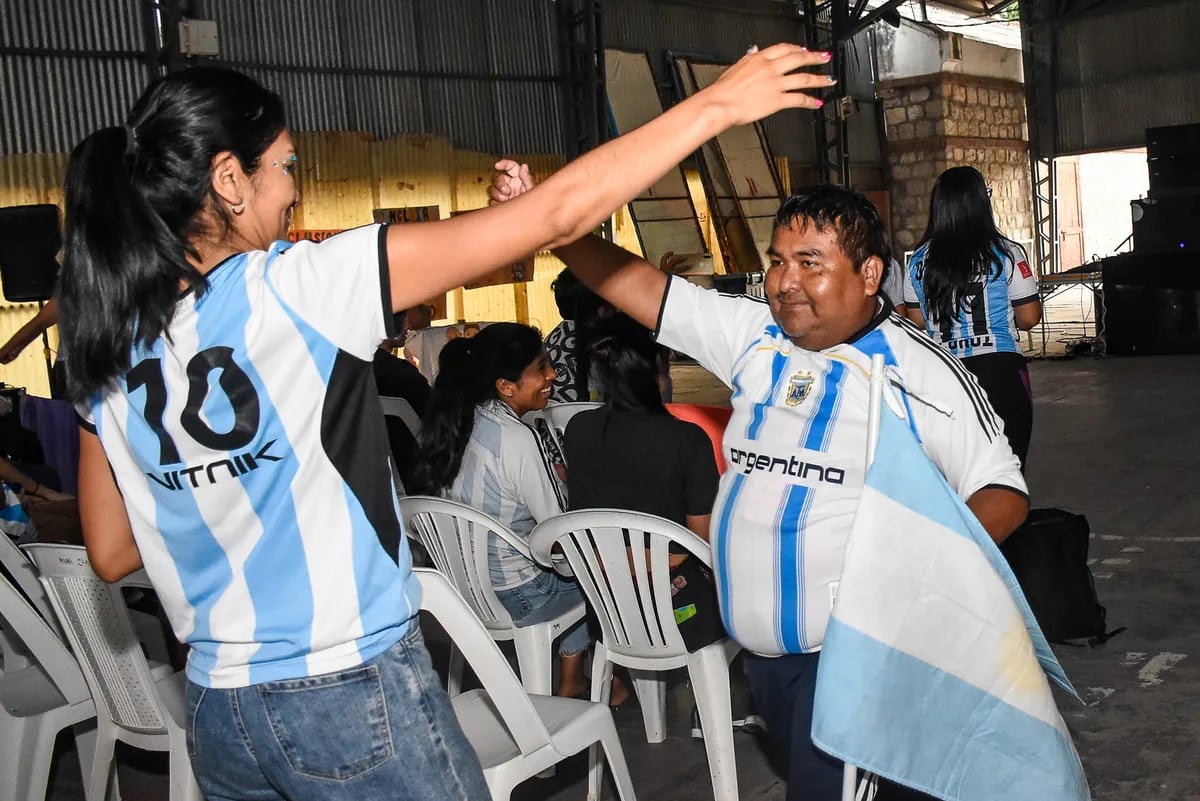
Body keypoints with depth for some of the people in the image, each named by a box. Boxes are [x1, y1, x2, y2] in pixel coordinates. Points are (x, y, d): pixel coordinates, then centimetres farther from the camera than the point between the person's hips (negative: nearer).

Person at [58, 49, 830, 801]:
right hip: (355, 693, -6)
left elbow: (112, 554, 8)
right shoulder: (298, 288, -18)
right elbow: (558, 213, -18)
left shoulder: (104, 351, -1)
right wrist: (717, 105, -11)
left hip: (218, 710, 6)